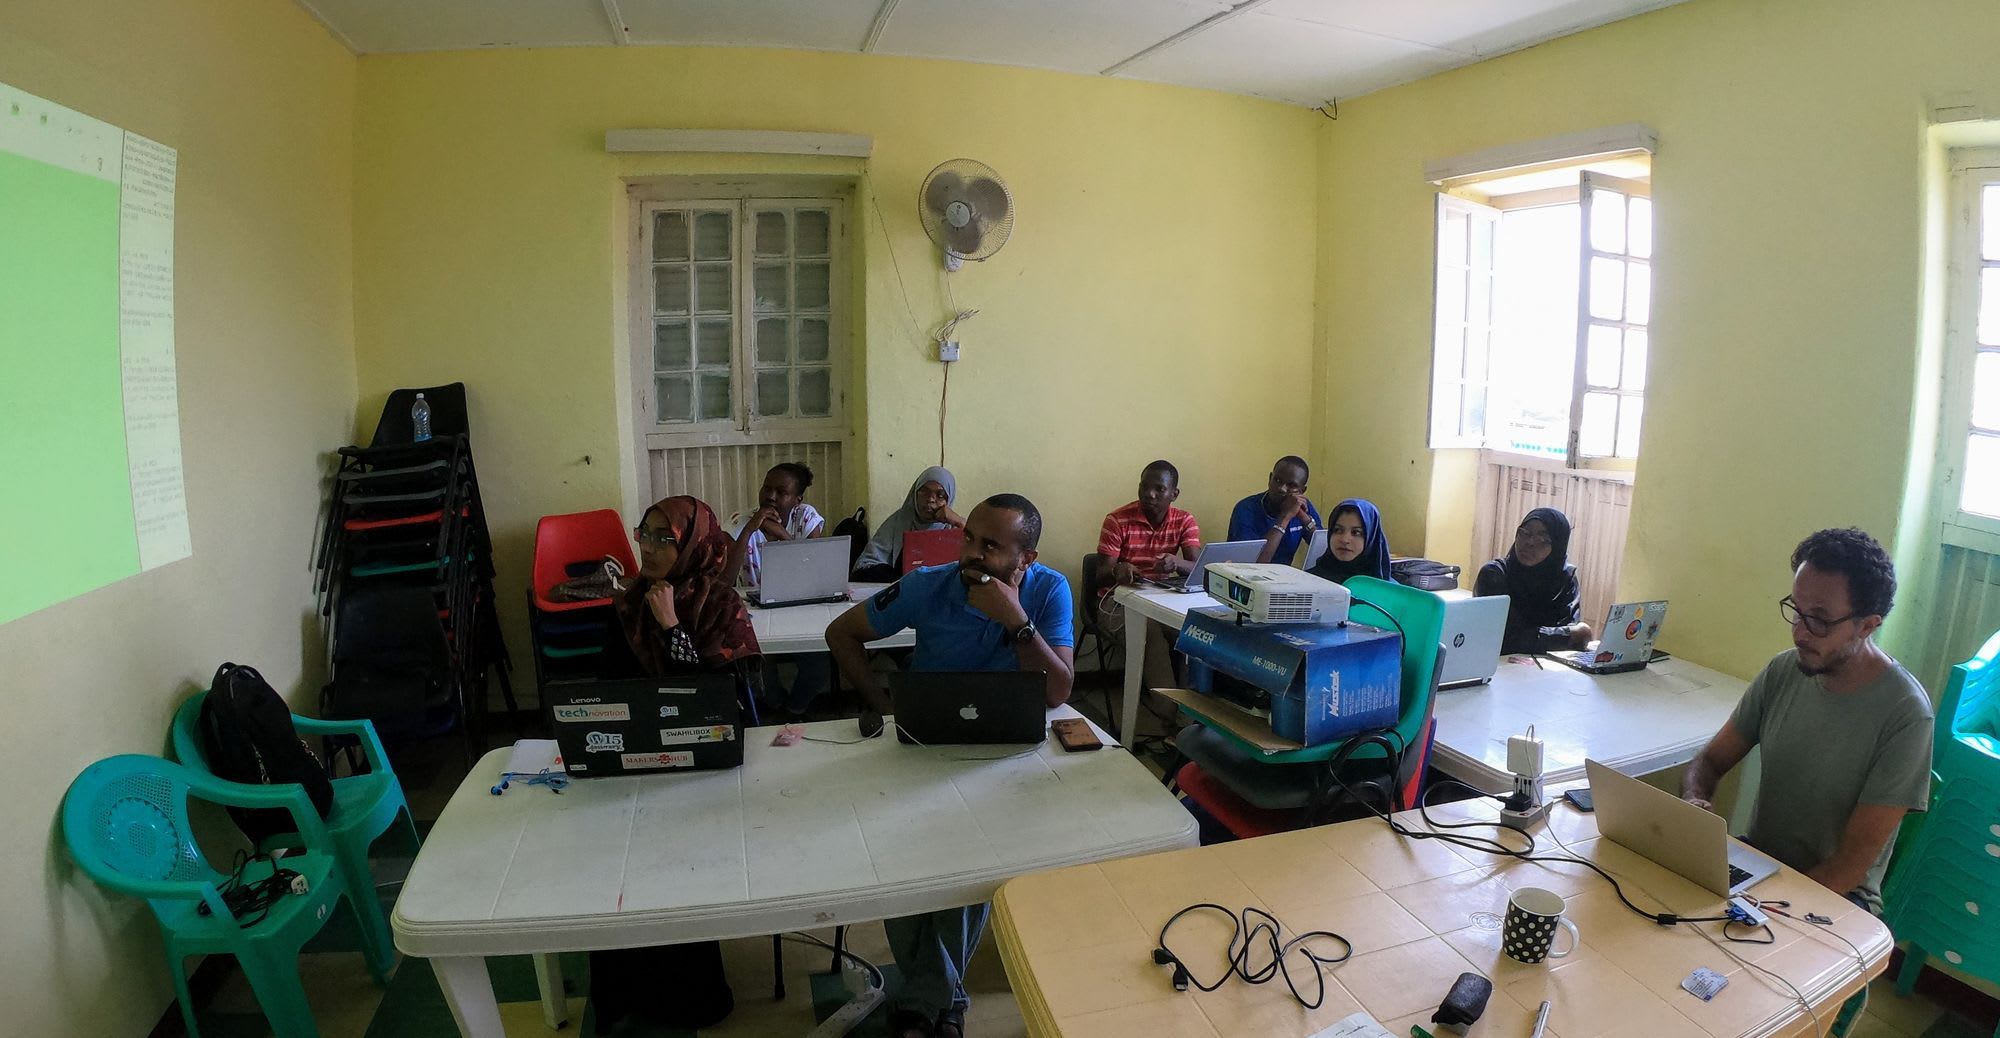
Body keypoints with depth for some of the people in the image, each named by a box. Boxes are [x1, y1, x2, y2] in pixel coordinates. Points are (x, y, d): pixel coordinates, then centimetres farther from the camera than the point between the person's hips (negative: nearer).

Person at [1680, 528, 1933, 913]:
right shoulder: (1783, 671, -1)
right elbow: (1710, 761, 6)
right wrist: (1695, 800, -18)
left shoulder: (1905, 714, -17)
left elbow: (1853, 863, -18)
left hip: (1836, 896, -5)